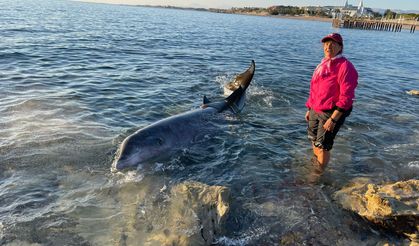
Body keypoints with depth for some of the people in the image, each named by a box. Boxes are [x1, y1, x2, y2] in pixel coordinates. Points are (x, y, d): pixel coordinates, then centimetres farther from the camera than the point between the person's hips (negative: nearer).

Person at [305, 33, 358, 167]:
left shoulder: (345, 66, -16)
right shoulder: (323, 64, 11)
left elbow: (346, 97, -21)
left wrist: (333, 119, -24)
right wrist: (309, 109, 17)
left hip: (331, 113, -8)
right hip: (315, 111, 8)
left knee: (323, 146, 0)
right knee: (314, 142, 19)